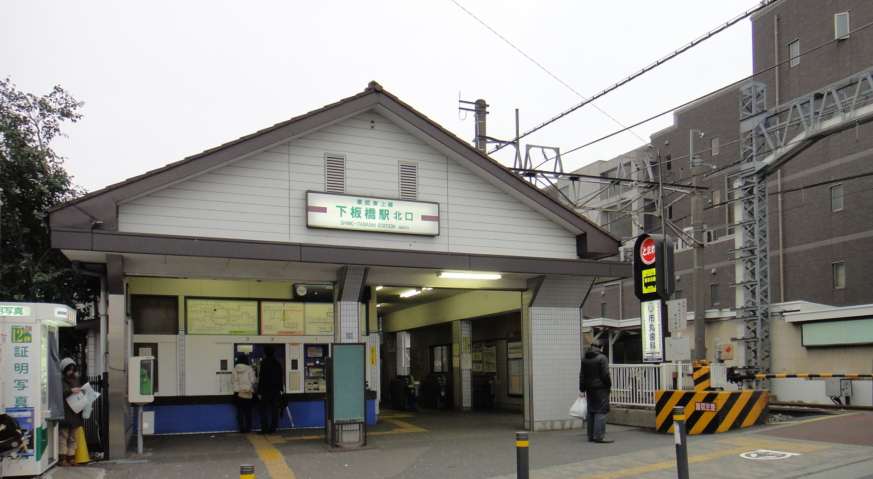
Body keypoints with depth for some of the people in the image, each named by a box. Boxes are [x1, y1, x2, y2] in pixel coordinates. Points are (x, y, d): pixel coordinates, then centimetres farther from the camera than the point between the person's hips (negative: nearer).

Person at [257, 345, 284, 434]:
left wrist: (259, 391, -8)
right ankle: (273, 428, 7)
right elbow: (281, 377, 9)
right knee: (274, 409, 8)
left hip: (266, 390, -5)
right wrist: (280, 389, 16)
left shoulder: (264, 363, -10)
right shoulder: (278, 363, 6)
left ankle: (265, 428, -2)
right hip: (276, 389, 5)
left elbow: (261, 378, -11)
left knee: (264, 409, 2)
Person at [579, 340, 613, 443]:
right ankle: (599, 436, -12)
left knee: (591, 412, 11)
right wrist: (609, 385, -2)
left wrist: (582, 389, 14)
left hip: (590, 389, 7)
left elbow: (582, 375, 11)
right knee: (601, 411, -7)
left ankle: (591, 436, 13)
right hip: (601, 388, -7)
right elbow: (605, 374, -14)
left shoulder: (585, 359, 10)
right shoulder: (602, 358, -10)